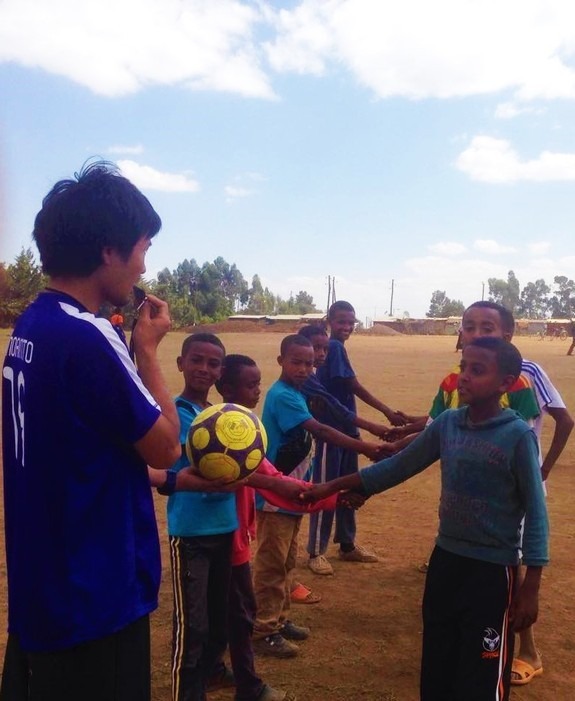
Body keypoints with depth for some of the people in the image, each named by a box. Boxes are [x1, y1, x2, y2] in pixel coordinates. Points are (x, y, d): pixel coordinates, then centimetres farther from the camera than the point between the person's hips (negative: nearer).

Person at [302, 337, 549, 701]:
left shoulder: (518, 435, -16)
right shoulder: (446, 423, -2)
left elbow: (535, 513, -11)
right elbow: (398, 466, 7)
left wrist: (531, 587, -12)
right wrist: (333, 486, 7)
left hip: (493, 571, -5)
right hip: (445, 560, 5)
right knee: (436, 671, 19)